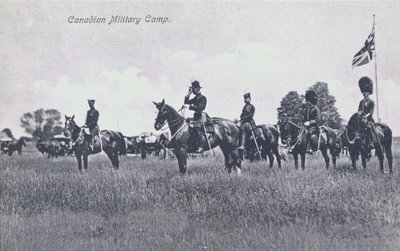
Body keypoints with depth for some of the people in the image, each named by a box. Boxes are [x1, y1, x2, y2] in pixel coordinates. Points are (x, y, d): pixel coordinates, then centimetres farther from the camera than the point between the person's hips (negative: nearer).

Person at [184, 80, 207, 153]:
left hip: (201, 117, -9)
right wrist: (188, 94, 11)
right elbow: (186, 102, 20)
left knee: (196, 128, -30)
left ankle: (200, 147, -33)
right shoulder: (195, 98, 18)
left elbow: (200, 107, -22)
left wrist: (189, 107, -27)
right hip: (196, 117, 9)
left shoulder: (203, 98, -7)